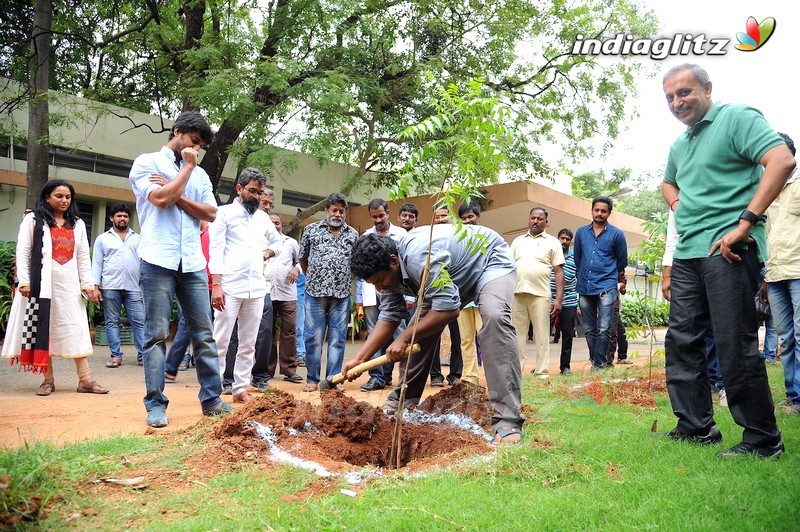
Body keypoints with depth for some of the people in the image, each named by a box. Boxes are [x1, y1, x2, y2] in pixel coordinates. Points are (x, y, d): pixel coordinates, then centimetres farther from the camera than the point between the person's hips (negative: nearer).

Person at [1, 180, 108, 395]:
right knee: (42, 329, 0)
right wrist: (23, 281, -10)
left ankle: (85, 380, -6)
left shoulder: (78, 224, 16)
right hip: (41, 283, -2)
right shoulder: (33, 220, 5)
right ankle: (48, 379, 7)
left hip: (69, 284, 2)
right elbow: (22, 252, 0)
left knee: (76, 329, -4)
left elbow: (83, 257, 13)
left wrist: (88, 284, 5)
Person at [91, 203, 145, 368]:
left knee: (139, 321, -4)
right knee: (112, 322, 3)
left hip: (133, 287, 1)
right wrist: (95, 286, -3)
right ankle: (116, 356, 7)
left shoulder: (137, 239, 14)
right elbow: (97, 263, 6)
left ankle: (143, 355, -2)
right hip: (110, 287, -1)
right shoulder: (102, 239, 10)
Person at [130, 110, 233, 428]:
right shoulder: (147, 163, 6)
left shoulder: (199, 174, 18)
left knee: (204, 334, 4)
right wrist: (187, 167, -1)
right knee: (157, 334, -1)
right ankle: (156, 404, 6)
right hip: (158, 261, -4)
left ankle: (212, 399, 10)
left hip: (193, 263, 5)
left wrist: (176, 194, -6)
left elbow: (210, 213, 6)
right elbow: (161, 199, -11)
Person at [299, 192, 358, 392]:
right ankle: (312, 379, 12)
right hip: (315, 292, -1)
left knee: (338, 339, 4)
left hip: (342, 294, 2)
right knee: (313, 337, 2)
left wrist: (345, 281, 12)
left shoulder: (353, 234, 11)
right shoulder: (311, 230, 6)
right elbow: (302, 257, 14)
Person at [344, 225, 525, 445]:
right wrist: (359, 359, -9)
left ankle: (508, 420, -37)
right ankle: (402, 401, 16)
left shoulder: (419, 257, -39)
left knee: (494, 317, -33)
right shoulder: (388, 269, -10)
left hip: (490, 261, -9)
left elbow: (448, 308, -37)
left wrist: (404, 338, -28)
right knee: (421, 329, 0)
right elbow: (388, 317, -3)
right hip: (456, 277, 9)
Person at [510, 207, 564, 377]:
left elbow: (559, 272, 4)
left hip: (540, 294, -2)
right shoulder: (518, 241, 18)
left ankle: (542, 372, 5)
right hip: (517, 293, 3)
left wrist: (559, 299, -6)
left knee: (542, 336, 0)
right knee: (517, 334, 4)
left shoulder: (552, 242, 9)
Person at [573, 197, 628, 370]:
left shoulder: (617, 234, 2)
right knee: (590, 330, 9)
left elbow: (622, 262, 12)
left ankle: (599, 365, -7)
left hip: (606, 288, -3)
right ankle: (594, 361, 19)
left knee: (603, 329, -11)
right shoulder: (581, 232, 9)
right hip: (584, 288, 4)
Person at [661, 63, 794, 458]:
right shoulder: (678, 145, 20)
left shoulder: (737, 118, -4)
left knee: (735, 344, -7)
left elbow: (782, 160, -18)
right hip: (687, 252, 9)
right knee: (681, 339, 9)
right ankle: (695, 426, 20)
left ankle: (762, 439, 6)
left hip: (727, 249, -8)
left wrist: (745, 222, -22)